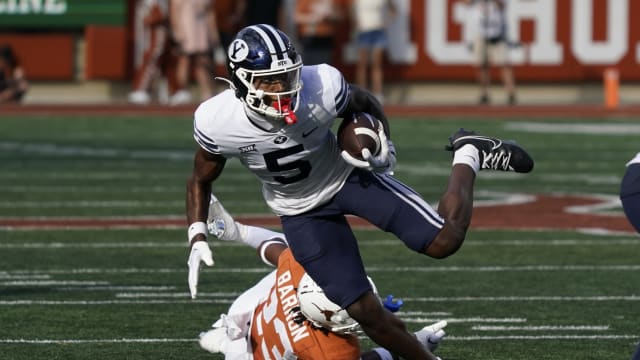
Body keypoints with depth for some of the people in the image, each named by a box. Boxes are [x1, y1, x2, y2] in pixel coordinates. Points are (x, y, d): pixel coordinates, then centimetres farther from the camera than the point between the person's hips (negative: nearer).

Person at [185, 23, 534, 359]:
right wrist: (197, 240, -14)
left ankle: (469, 155, 16)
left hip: (347, 176, -1)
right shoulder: (218, 123, -27)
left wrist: (383, 145, -20)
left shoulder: (320, 90, -30)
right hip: (300, 210, 1)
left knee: (443, 240, -12)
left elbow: (365, 104, -5)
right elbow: (200, 180, -5)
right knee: (364, 311, -5)